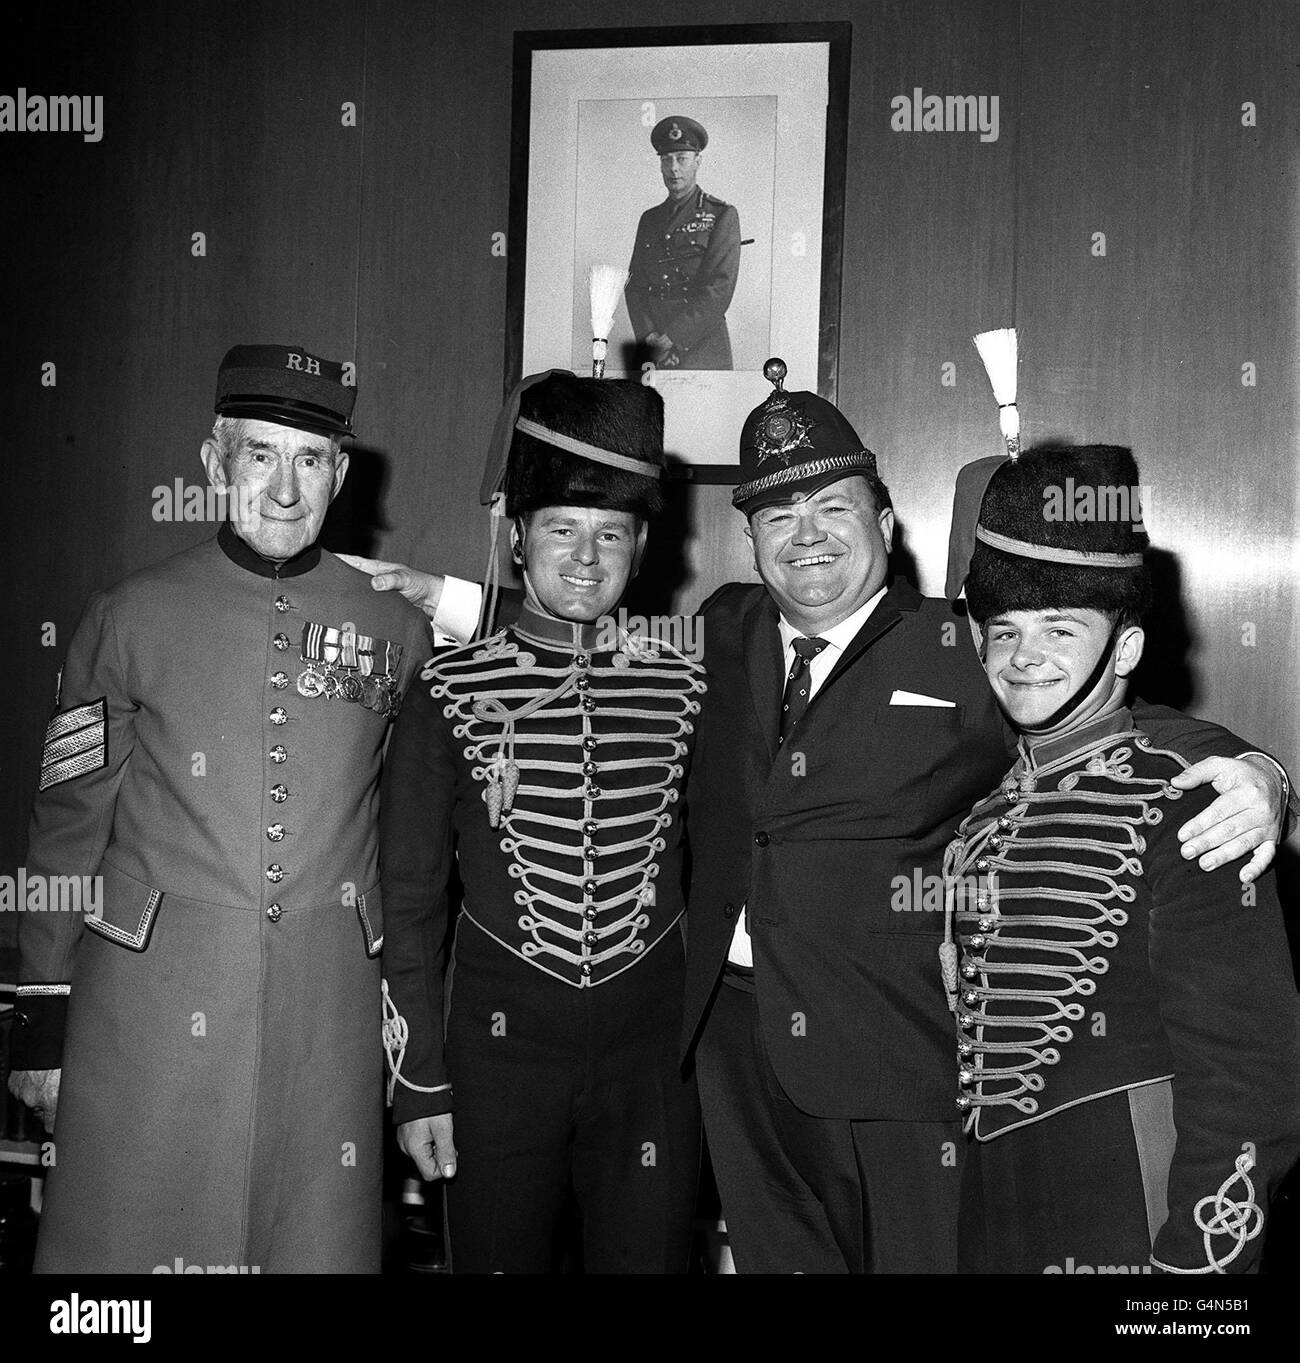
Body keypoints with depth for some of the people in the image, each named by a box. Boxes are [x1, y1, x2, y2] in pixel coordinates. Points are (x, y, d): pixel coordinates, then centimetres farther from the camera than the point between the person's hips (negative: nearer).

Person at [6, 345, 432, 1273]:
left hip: (328, 1012, 1)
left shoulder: (397, 629, 3)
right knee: (130, 1237, 7)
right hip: (152, 1002, -1)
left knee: (320, 1242, 9)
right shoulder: (130, 620, -1)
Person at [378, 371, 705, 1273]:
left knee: (648, 1257, 11)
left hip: (653, 1042, 1)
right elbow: (410, 899, -1)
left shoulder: (686, 687, 0)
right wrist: (419, 1085, -2)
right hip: (501, 1038, -1)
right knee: (498, 1257, 13)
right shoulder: (451, 692, -5)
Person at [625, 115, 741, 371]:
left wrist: (672, 338, -15)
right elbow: (635, 285, 12)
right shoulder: (649, 219, 18)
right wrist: (650, 336, -6)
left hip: (701, 352, -4)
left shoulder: (722, 216, 1)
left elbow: (719, 290, -9)